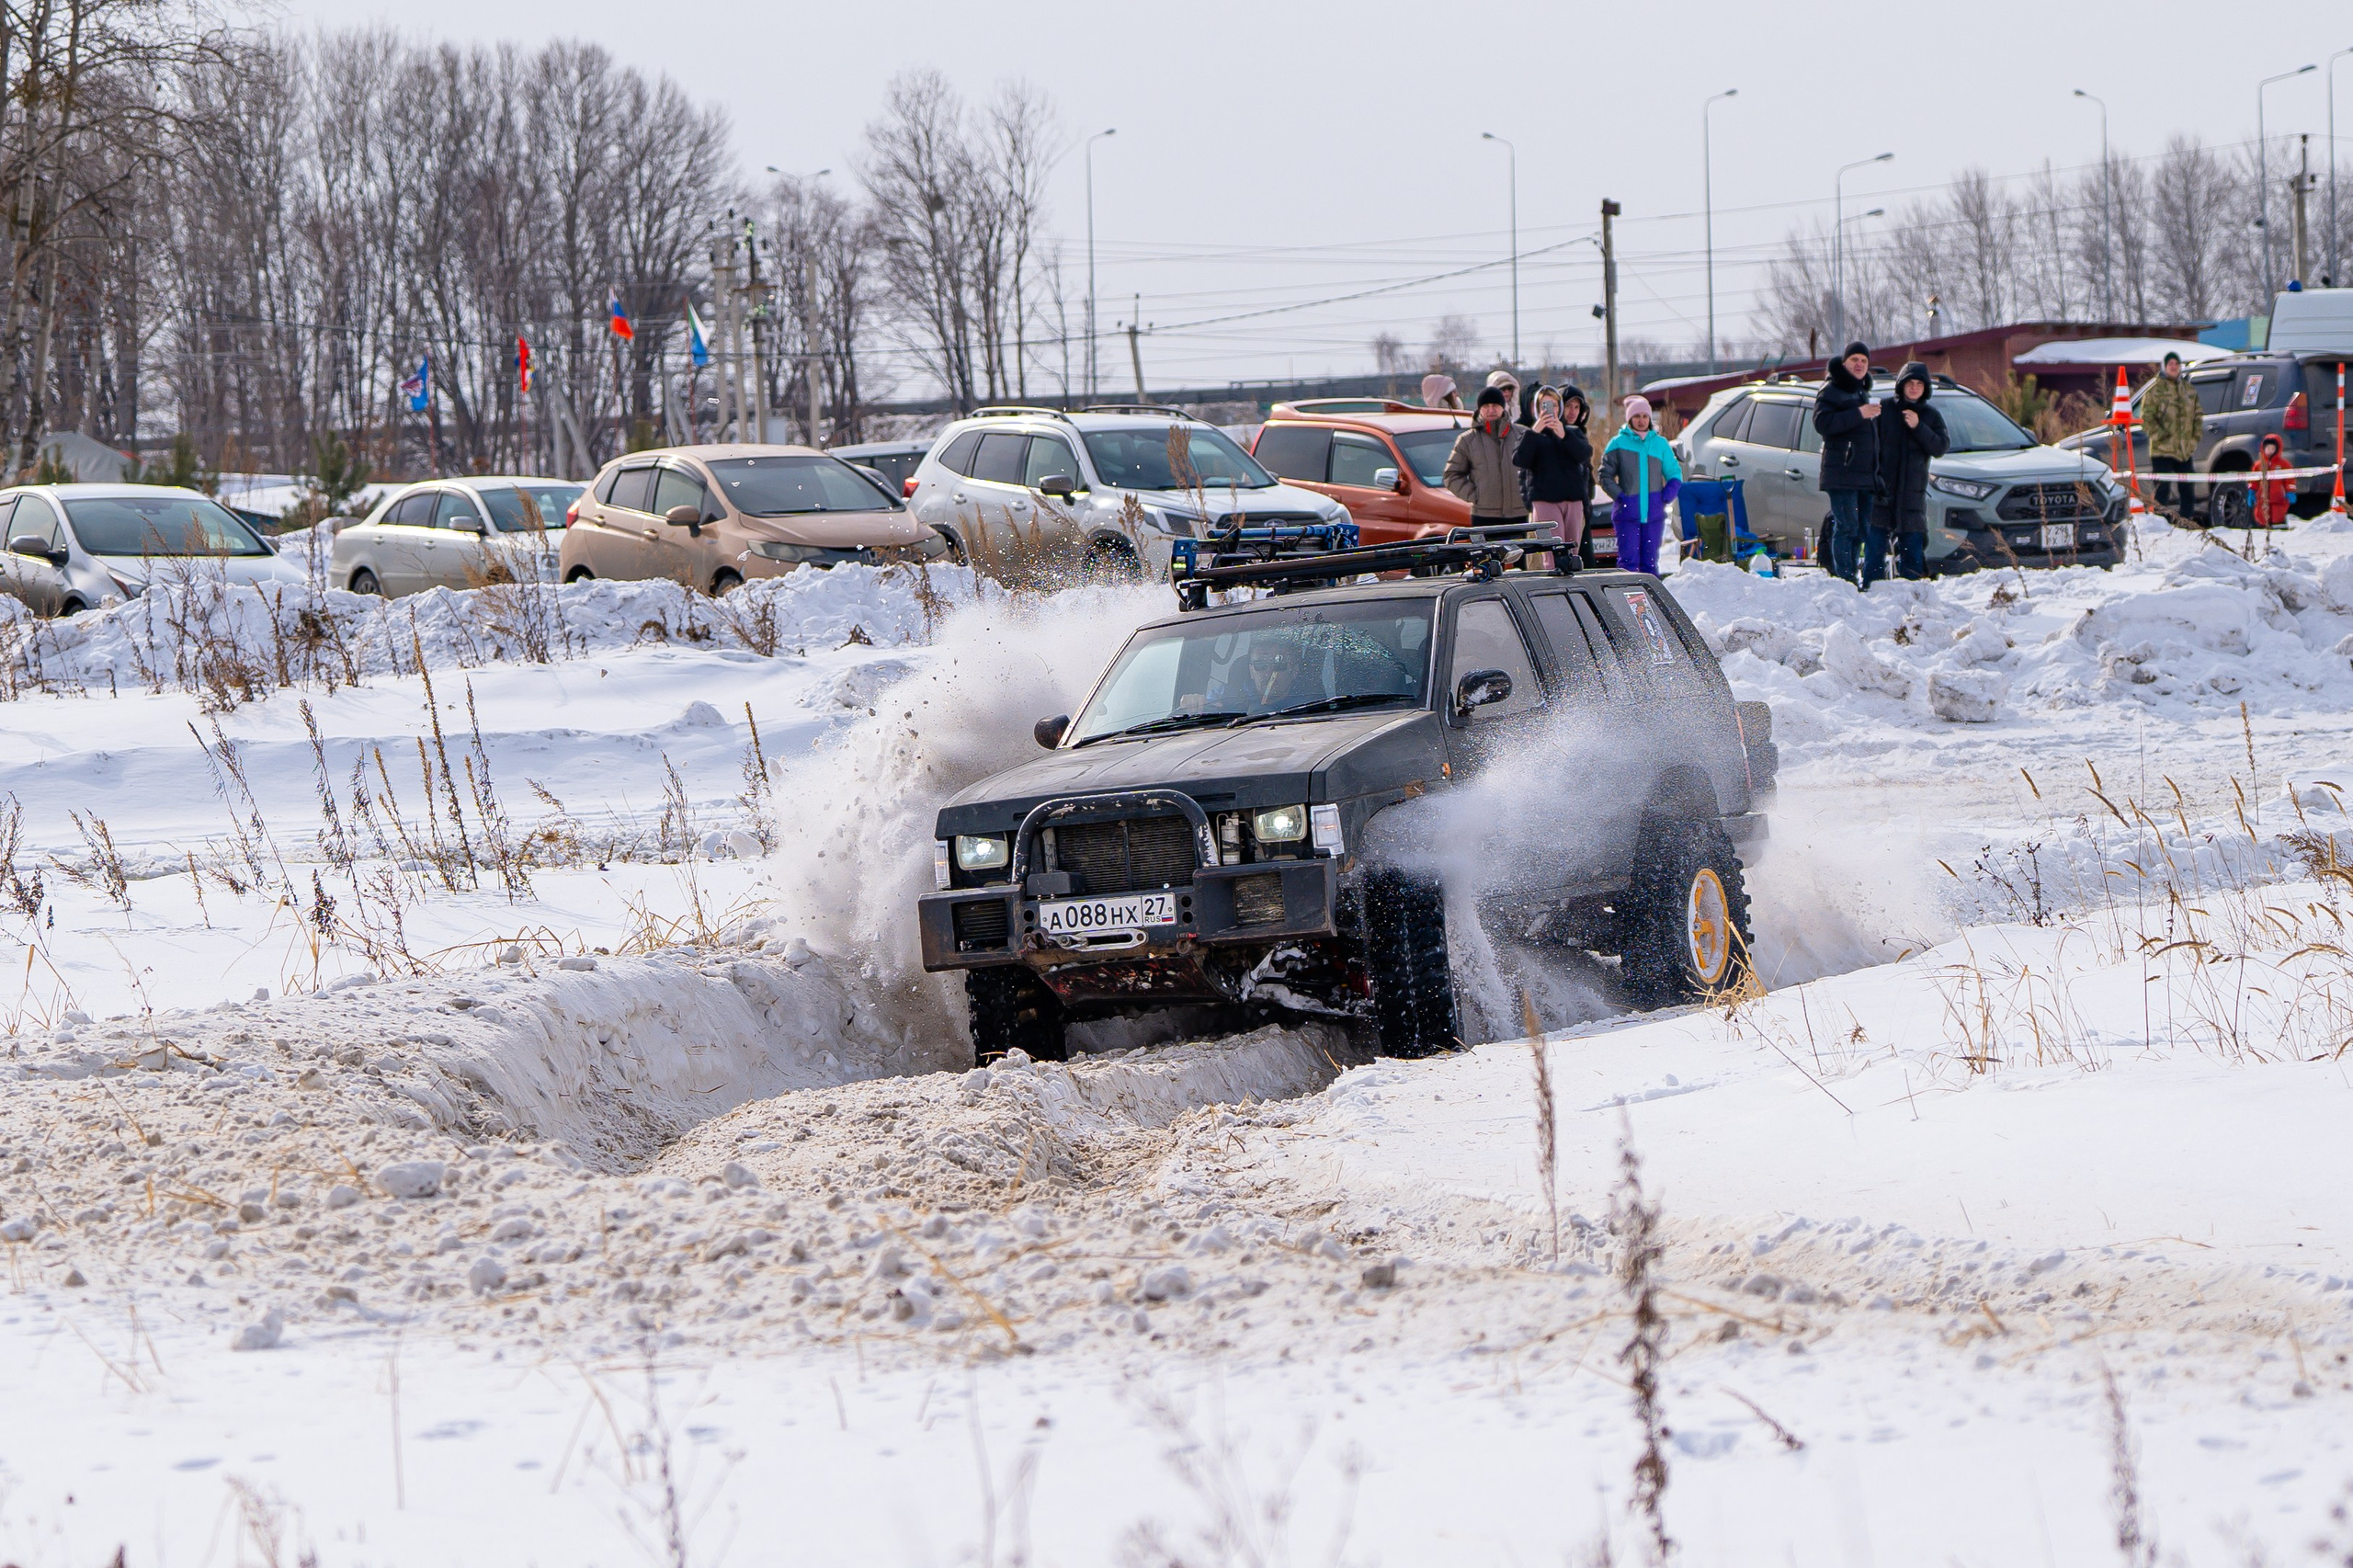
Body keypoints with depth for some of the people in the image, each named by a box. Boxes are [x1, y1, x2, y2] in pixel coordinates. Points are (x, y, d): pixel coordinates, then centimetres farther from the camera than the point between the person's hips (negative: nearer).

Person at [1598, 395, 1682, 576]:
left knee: (1650, 561, 5)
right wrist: (1620, 496, -9)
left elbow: (1674, 473, 15)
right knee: (1629, 560, -11)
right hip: (1627, 513, -3)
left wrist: (1670, 490, -5)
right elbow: (1605, 476, 5)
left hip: (1654, 513, 3)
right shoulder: (1618, 444, 3)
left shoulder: (1660, 443, 11)